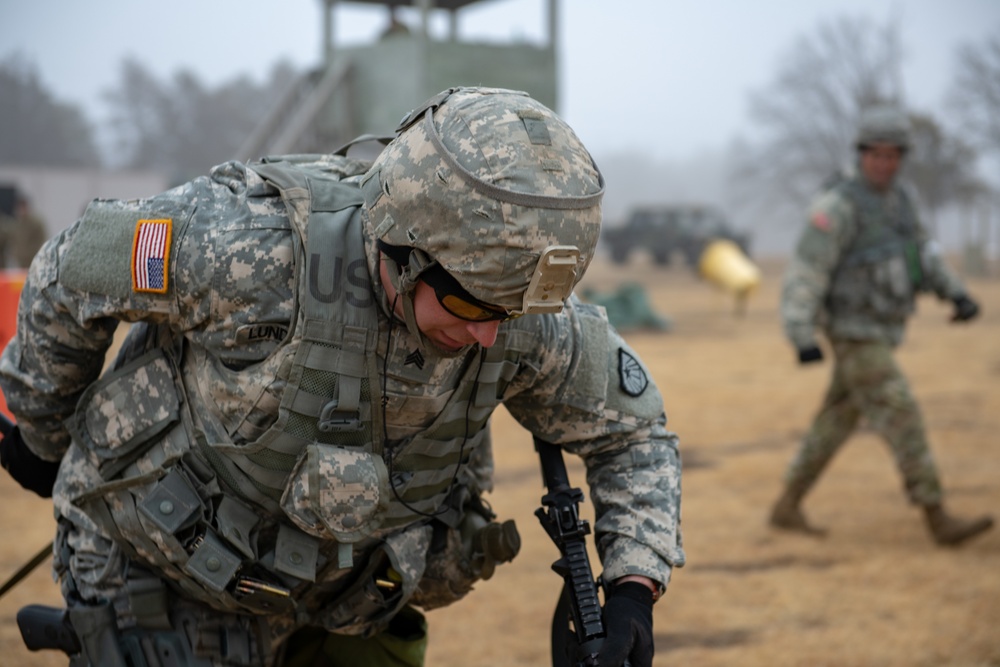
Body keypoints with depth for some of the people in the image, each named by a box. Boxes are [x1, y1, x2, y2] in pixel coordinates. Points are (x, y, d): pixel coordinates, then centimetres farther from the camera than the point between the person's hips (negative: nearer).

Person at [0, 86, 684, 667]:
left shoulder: (521, 316, -21)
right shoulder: (242, 245, -34)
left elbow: (633, 430, -2)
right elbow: (71, 273, -14)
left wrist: (634, 587, -16)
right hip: (167, 578, -4)